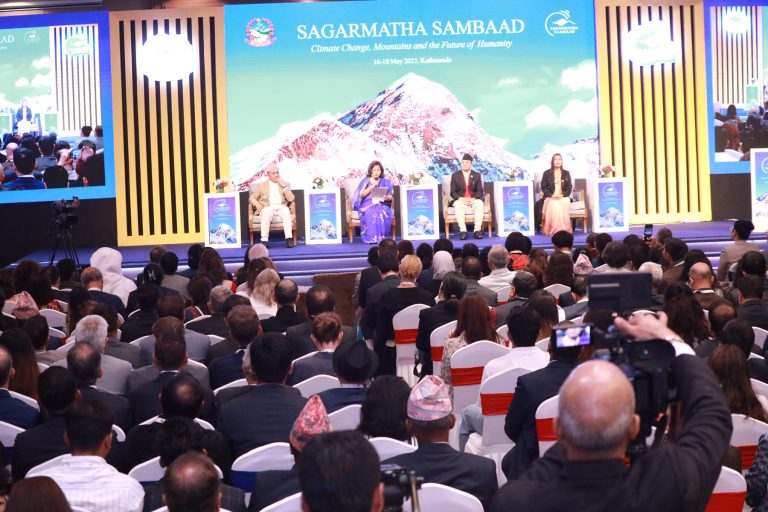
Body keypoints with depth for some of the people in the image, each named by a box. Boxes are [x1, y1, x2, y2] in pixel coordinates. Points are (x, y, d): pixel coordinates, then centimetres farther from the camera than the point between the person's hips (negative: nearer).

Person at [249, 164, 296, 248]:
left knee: (286, 212, -35)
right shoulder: (262, 186, 18)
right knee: (266, 213, -37)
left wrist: (284, 186, -1)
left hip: (281, 207, 1)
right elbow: (252, 198, 13)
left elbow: (291, 199, 7)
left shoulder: (283, 184, 20)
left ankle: (289, 238, -40)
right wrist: (256, 203, -9)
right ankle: (264, 240, -42)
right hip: (267, 208, -1)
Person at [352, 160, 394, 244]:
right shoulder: (366, 181, 9)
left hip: (381, 205, 1)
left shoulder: (385, 182, 14)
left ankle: (381, 236, -31)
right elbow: (362, 195, -2)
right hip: (368, 205, -1)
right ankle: (371, 237, -37)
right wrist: (372, 186, -12)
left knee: (383, 213, -34)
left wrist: (387, 198, -15)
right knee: (370, 213, -37)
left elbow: (390, 196, 10)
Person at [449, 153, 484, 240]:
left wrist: (473, 199, -17)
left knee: (480, 204, -33)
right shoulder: (455, 175, 8)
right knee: (458, 205, -36)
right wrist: (461, 199, -17)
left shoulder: (477, 175, 11)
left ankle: (477, 230, -34)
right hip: (460, 200, -1)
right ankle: (463, 231, -39)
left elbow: (480, 191, 4)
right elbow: (453, 192, 2)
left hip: (473, 200, 1)